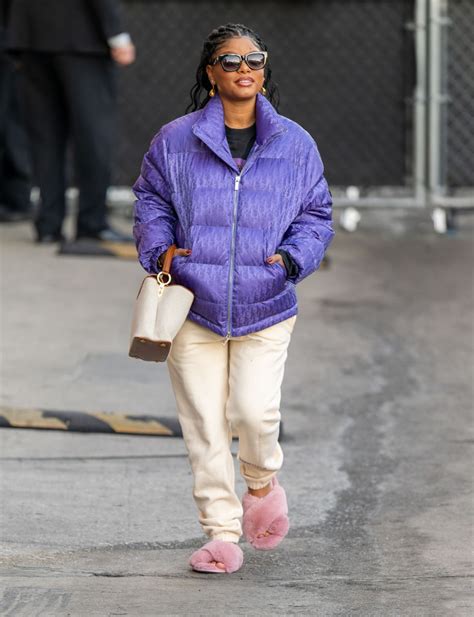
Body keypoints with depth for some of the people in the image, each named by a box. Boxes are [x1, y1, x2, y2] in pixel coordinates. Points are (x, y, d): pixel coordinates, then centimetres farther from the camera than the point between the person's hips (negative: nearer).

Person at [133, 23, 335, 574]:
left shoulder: (294, 145, 5)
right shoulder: (175, 141, 4)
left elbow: (316, 214, 11)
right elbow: (150, 199, 13)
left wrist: (293, 257, -6)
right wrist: (159, 248, -5)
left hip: (265, 307, 0)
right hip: (193, 305, 1)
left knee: (254, 411, -15)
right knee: (204, 424, -1)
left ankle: (262, 481, 19)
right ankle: (223, 535, 9)